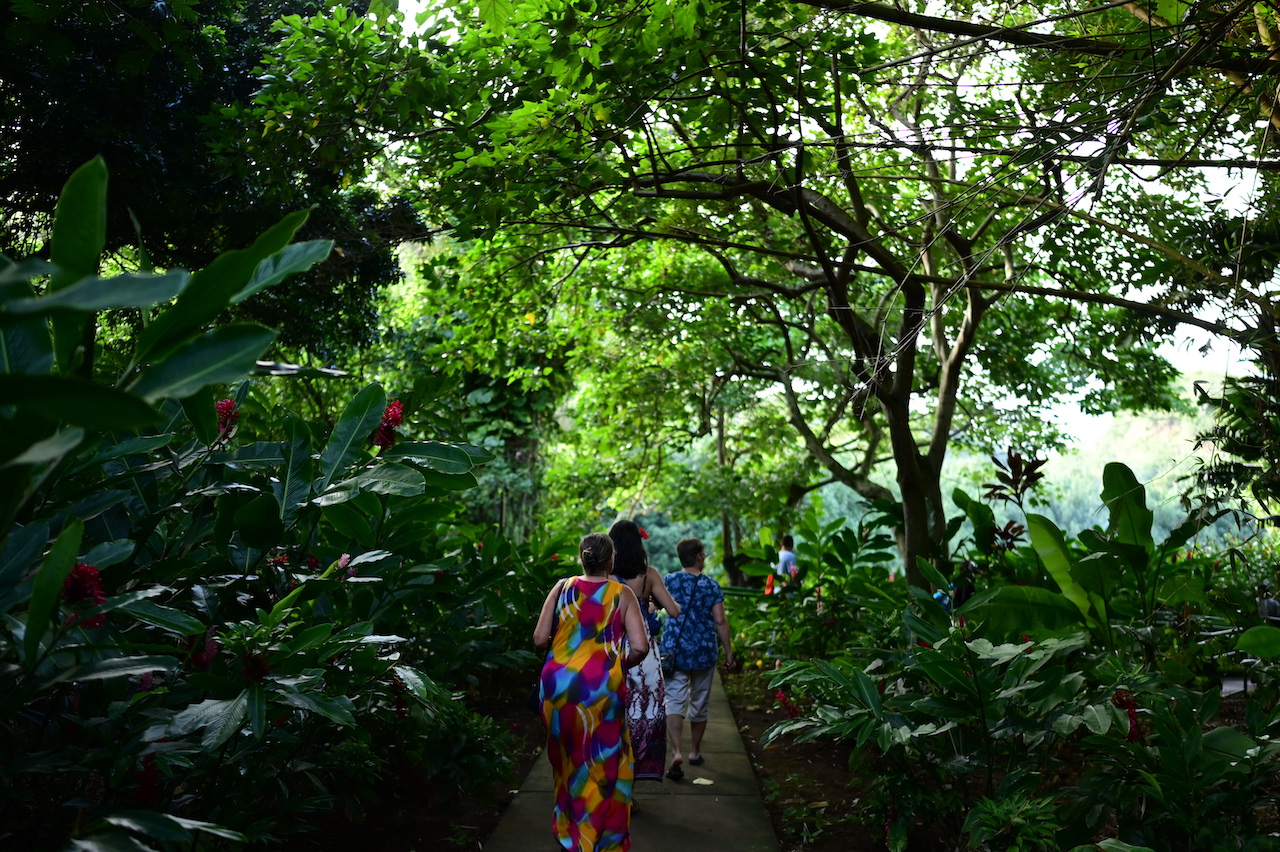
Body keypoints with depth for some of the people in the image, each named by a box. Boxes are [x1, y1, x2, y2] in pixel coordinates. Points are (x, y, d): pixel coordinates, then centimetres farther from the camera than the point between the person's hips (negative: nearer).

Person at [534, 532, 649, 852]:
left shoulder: (562, 588, 2)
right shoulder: (622, 594, -2)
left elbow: (539, 638, -1)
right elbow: (640, 647, -8)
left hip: (558, 682, 3)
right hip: (602, 686, -3)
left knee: (567, 758, 21)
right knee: (602, 763, 13)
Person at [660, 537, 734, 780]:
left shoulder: (668, 582, -2)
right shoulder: (712, 586, -3)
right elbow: (720, 621, -6)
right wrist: (729, 651, 0)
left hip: (674, 652, -1)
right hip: (704, 653, 1)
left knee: (675, 702, -3)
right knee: (699, 704, 16)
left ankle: (676, 751, -22)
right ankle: (695, 751, 30)